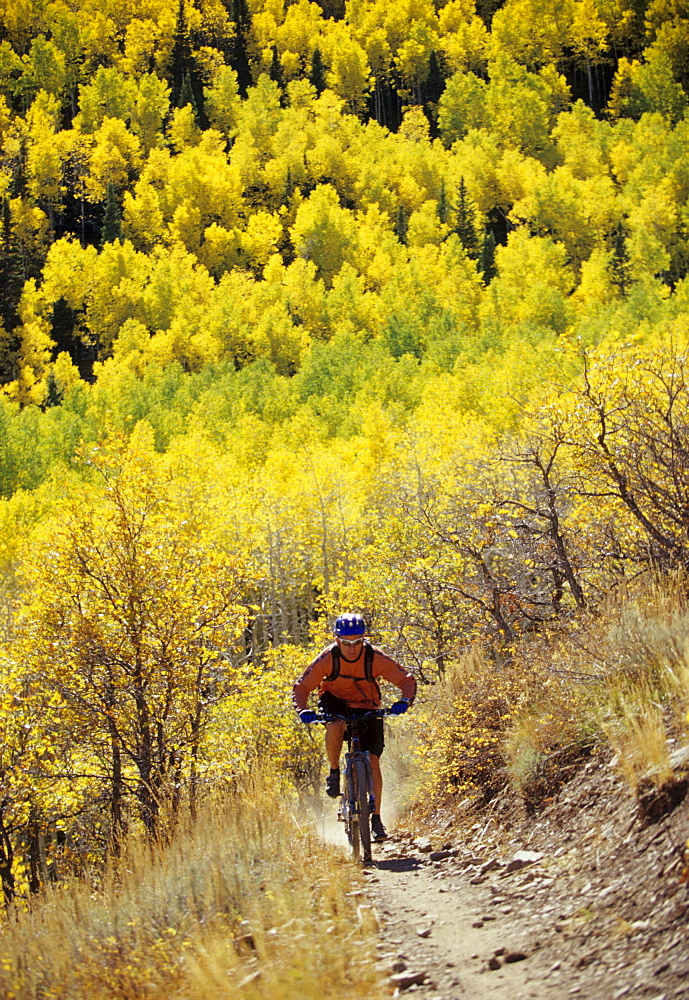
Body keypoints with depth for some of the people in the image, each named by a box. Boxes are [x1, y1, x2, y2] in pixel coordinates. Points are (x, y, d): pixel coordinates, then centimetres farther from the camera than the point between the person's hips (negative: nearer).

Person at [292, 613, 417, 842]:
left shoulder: (375, 658, -22)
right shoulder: (328, 658, -22)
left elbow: (407, 679, -18)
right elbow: (302, 687, -17)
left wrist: (404, 701, -38)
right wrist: (302, 710, -36)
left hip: (367, 709, 0)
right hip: (335, 702, 0)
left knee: (372, 761, -13)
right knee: (335, 727, -36)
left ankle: (376, 818, -2)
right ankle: (334, 772, -10)